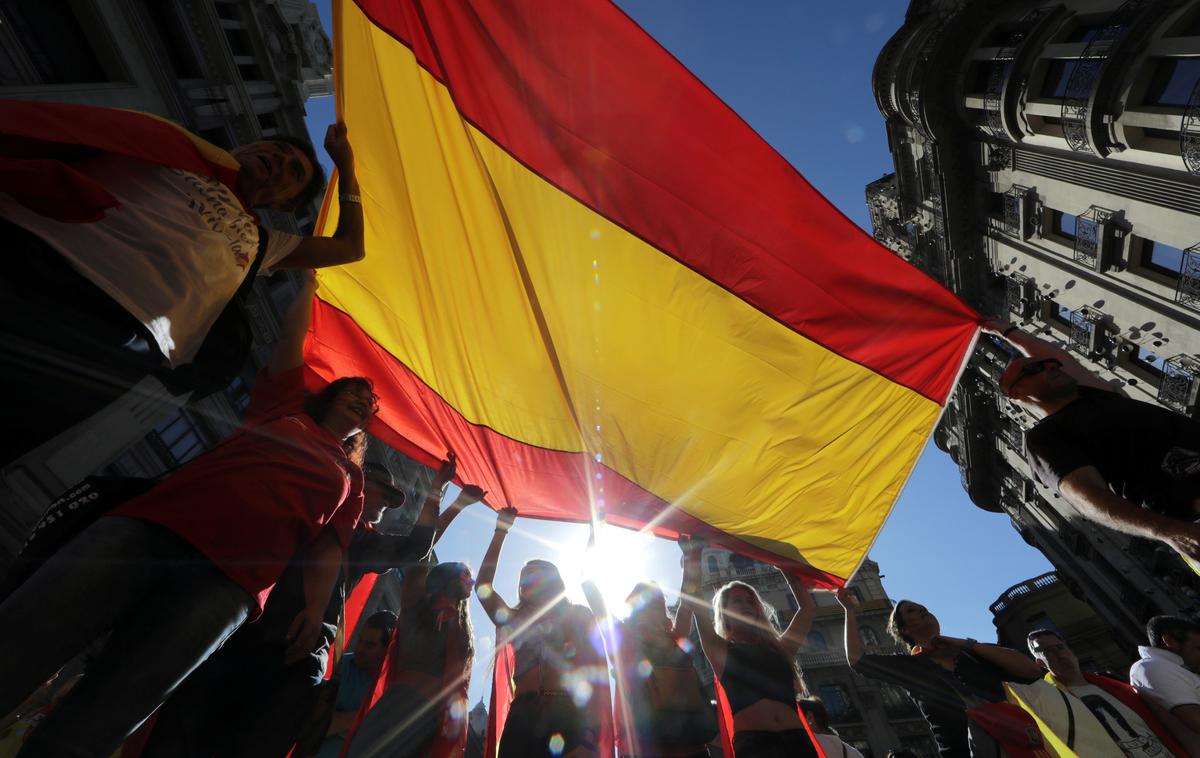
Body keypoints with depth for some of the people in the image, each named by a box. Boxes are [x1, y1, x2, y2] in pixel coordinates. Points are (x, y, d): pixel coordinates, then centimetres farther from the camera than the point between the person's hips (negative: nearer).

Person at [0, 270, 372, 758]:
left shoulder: (350, 478, 21)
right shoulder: (285, 409, 22)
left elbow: (329, 546, 11)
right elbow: (292, 340, 22)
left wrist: (316, 608, -3)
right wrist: (310, 282, 27)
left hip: (224, 585, -1)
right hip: (148, 528, 2)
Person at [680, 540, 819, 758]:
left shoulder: (779, 648, 21)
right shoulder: (721, 651, 12)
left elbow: (807, 607, 24)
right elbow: (691, 598, 3)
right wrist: (693, 556, 9)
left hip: (797, 741, 4)